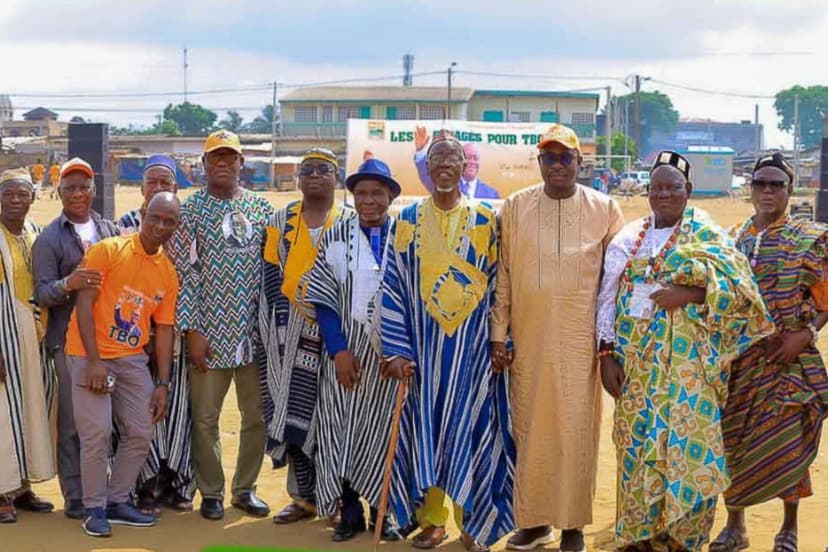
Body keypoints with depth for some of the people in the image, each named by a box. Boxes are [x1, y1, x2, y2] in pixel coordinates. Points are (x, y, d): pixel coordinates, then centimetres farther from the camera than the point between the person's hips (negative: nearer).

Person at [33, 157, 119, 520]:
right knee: (73, 422, -2)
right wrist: (67, 284, -27)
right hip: (70, 340, -3)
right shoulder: (50, 239, 1)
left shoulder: (110, 230, 11)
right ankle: (75, 498, 6)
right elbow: (42, 293, -6)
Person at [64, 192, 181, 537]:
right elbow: (84, 304, -12)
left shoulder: (168, 273, 7)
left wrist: (163, 384, 4)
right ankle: (95, 509, 4)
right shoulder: (108, 250, -9)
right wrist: (94, 360, -18)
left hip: (132, 359, 6)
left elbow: (164, 329, 9)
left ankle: (117, 502, 19)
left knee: (141, 434, 4)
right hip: (91, 355, -5)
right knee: (98, 433, -10)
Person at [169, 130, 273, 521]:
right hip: (210, 333, -3)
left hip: (255, 331, 3)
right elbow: (183, 273, -5)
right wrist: (192, 330, -10)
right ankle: (211, 492, 18)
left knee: (258, 415, 9)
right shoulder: (190, 211, -1)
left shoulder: (261, 208, 7)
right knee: (205, 417, 4)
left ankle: (245, 488, 24)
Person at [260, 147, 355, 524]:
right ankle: (304, 497, 8)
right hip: (292, 329, 2)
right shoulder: (281, 221, 11)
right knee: (297, 413, 0)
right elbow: (272, 274, 8)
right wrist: (281, 321, -3)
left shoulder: (351, 222, 5)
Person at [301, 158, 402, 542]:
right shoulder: (336, 237, 2)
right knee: (344, 431, 2)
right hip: (347, 350, 0)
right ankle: (350, 513, 13)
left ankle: (382, 511, 16)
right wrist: (339, 350, -9)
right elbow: (324, 298, 1)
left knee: (385, 430, 4)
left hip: (392, 352, 0)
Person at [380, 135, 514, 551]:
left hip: (472, 345, -1)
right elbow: (394, 286, 0)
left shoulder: (485, 220, 2)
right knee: (426, 426, 5)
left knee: (469, 427, 2)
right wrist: (397, 350, -6)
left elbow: (499, 287, 4)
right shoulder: (409, 219, 3)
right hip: (425, 343, 1)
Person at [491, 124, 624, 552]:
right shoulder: (515, 208, 5)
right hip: (529, 339, 1)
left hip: (580, 341, -1)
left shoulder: (604, 209, 2)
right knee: (529, 428, 6)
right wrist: (498, 335, 3)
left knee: (577, 430, 1)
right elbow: (501, 275, 6)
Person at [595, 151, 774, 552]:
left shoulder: (705, 234, 1)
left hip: (687, 362, -3)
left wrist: (690, 293, -17)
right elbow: (608, 299, 8)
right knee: (639, 443, 5)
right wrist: (606, 354, 1)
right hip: (637, 361, 3)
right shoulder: (629, 239, 10)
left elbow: (739, 287, -7)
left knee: (686, 443, -7)